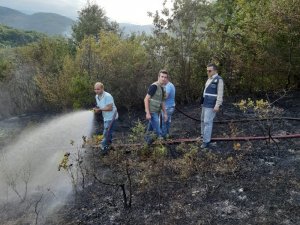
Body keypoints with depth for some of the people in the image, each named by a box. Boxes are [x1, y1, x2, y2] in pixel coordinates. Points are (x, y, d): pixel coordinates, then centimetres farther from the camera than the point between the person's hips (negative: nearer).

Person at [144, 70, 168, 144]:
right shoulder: (154, 86, -15)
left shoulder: (162, 88, 12)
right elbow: (146, 99, -18)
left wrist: (165, 113, 17)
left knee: (150, 128, 19)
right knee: (157, 130, -8)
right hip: (152, 112, -9)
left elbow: (162, 102, 20)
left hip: (157, 112, 9)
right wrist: (147, 113, -22)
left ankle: (148, 141, 30)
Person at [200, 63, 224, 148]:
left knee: (208, 122, -10)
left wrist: (217, 105, -22)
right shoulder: (209, 79, 14)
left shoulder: (218, 79, -13)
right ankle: (203, 135, 36)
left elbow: (220, 94, -17)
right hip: (205, 104, 9)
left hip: (211, 105, -9)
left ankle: (206, 142, -6)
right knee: (203, 120, 19)